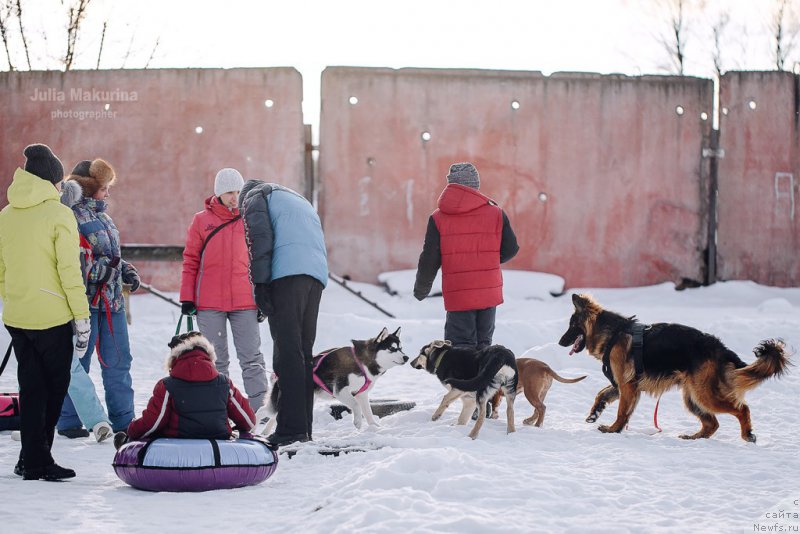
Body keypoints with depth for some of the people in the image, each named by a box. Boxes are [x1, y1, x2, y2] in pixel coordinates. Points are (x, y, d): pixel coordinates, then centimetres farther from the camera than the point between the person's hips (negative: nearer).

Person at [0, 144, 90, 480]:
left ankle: (33, 460, 14)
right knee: (55, 385, 8)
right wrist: (82, 318, -9)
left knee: (31, 387, 12)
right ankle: (37, 461, 8)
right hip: (52, 317, -5)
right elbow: (69, 271, -13)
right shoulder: (58, 215, -10)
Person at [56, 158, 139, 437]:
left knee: (118, 362, 10)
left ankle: (123, 421, 17)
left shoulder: (101, 214, 16)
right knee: (77, 363, 2)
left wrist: (127, 270, 9)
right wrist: (102, 268, -24)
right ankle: (69, 422, 12)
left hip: (112, 300, 8)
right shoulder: (71, 216, -11)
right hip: (86, 301, -8)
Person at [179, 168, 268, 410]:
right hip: (209, 303, 0)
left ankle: (259, 409, -5)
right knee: (215, 360, 4)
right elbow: (190, 261, 8)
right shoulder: (201, 220, 6)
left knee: (251, 358, -3)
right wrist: (187, 297, 2)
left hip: (245, 301, 0)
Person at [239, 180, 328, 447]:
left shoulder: (255, 195, 15)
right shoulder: (299, 201, 37)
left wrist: (260, 284, -8)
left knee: (287, 351, -11)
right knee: (304, 351, 9)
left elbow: (259, 238, -3)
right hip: (317, 275, 7)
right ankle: (303, 426, 7)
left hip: (287, 273, -7)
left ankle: (292, 428, -17)